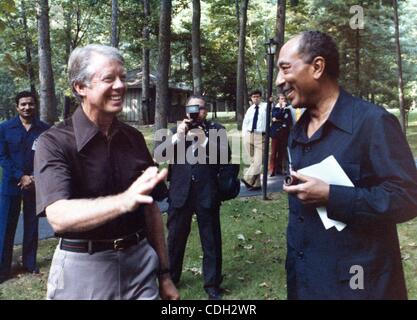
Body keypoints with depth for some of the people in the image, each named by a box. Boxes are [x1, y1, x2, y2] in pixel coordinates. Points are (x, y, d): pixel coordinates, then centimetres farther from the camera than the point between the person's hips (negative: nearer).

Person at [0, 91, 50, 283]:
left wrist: (35, 178, -13)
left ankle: (30, 263, 24)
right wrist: (21, 177, -13)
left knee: (31, 225, 11)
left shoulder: (44, 130, -1)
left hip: (35, 184, 1)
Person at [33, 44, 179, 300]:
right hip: (83, 270, -3)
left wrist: (164, 273, 9)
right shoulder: (54, 143, -12)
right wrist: (124, 201, -43)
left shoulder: (134, 138, 3)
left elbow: (151, 209, 8)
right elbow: (59, 217, -27)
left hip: (140, 262, 4)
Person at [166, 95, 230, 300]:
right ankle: (170, 278, 32)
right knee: (175, 237, 14)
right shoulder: (177, 129, 11)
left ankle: (212, 283, 22)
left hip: (207, 193, -2)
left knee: (211, 241, 7)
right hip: (180, 193, 2)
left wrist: (204, 141, -20)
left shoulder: (216, 129, 4)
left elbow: (225, 156, -10)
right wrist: (178, 135, -13)